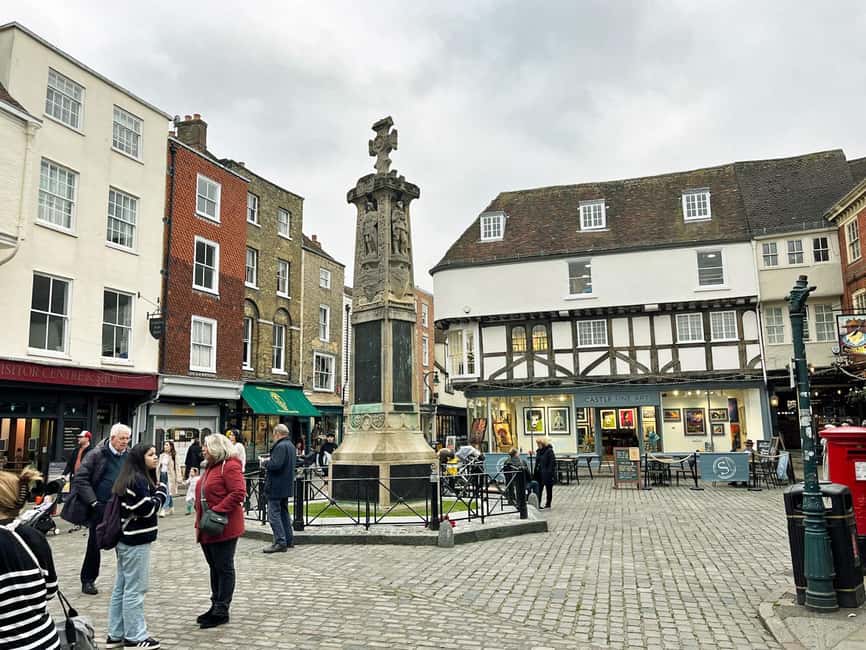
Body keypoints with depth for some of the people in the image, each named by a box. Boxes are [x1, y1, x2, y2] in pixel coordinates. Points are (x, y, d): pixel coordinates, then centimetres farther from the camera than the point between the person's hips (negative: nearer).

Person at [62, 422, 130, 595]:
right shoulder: (98, 454, -9)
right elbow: (80, 479, -10)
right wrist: (93, 502, -14)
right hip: (100, 508, -3)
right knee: (95, 544, 6)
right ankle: (88, 580, 23)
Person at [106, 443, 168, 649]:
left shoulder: (128, 479, 13)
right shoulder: (138, 480, -18)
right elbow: (148, 509, -19)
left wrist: (157, 490, 2)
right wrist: (162, 491, -8)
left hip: (125, 538, 10)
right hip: (136, 541, -10)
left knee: (121, 587, 14)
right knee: (135, 589, -2)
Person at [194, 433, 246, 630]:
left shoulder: (230, 466, -15)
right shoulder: (211, 467, 17)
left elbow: (239, 493, -24)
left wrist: (218, 510, -25)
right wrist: (200, 520, 13)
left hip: (223, 528, -10)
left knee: (224, 568, 0)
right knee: (214, 567, 16)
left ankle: (221, 611, 8)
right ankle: (216, 606, 27)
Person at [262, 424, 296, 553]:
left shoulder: (280, 446, -19)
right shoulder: (290, 445, 14)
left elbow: (275, 465, -28)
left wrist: (266, 462, -9)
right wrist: (270, 461, 11)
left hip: (276, 487, -10)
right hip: (286, 486, 10)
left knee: (274, 514, -6)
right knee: (284, 512, 18)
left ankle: (280, 542, -6)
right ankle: (288, 540, 24)